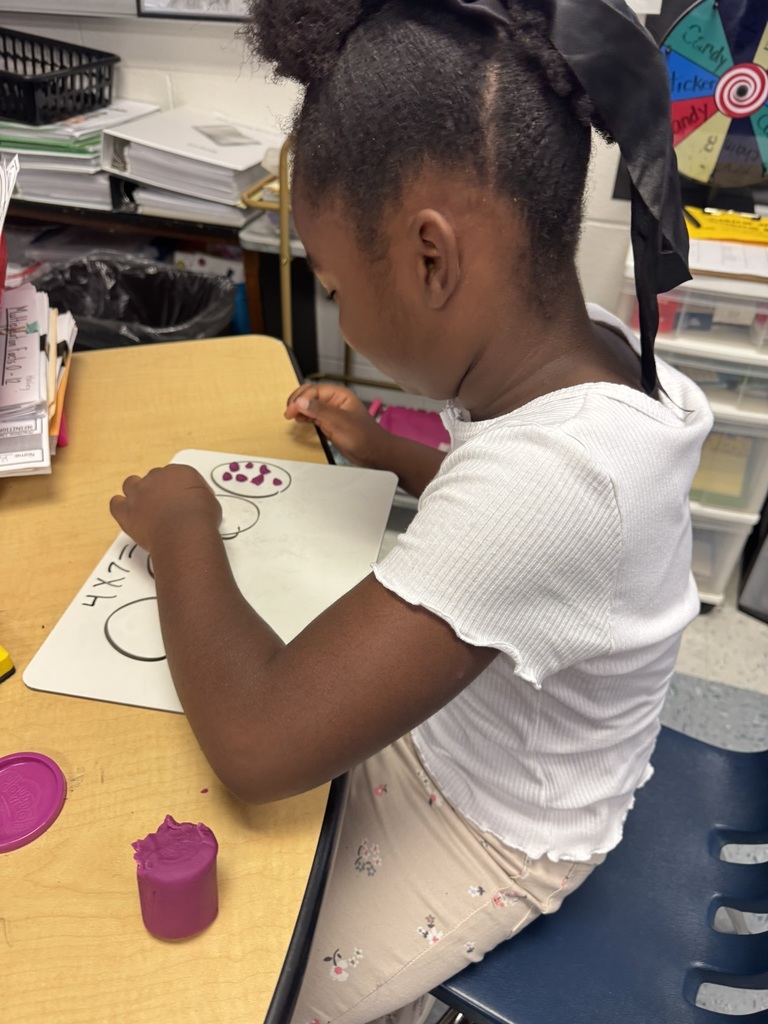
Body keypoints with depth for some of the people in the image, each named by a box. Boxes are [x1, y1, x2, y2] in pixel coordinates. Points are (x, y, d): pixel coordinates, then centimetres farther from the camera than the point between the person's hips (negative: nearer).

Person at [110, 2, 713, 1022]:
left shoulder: (551, 478, -42)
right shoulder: (580, 346, -14)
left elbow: (258, 742, -38)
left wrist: (180, 526, -23)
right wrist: (386, 450, 3)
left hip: (490, 838, -7)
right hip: (443, 717, 7)